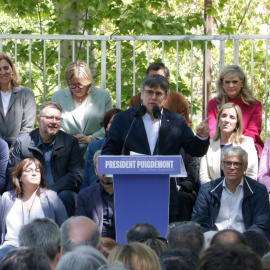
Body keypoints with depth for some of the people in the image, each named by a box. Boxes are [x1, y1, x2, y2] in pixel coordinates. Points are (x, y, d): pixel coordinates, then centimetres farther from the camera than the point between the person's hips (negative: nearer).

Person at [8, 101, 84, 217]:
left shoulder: (70, 142, 9)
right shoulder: (22, 143, 9)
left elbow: (77, 175, -1)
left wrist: (50, 190, -15)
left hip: (61, 191, 1)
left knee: (65, 196, -33)